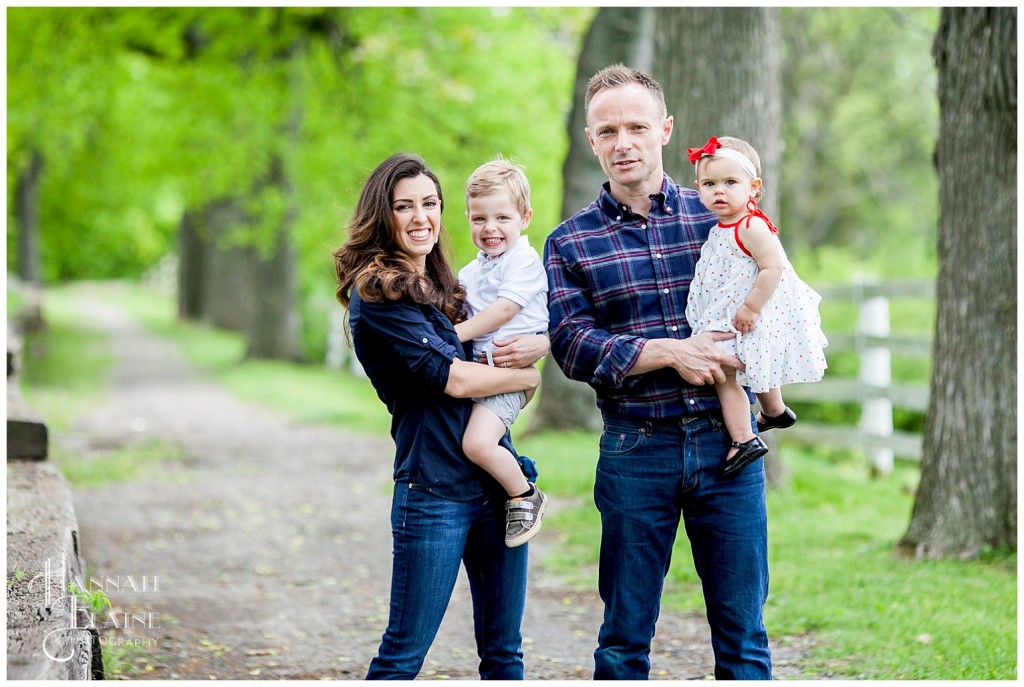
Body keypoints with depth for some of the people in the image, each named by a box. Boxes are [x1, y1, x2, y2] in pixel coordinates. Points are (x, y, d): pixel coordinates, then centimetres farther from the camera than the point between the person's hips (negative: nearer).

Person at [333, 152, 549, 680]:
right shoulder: (375, 292, -8)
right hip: (433, 491, -7)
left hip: (498, 480, 7)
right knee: (402, 656, -2)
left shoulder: (444, 288, 15)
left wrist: (541, 344, -1)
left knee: (503, 652, 9)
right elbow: (451, 377, -15)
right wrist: (527, 377, 1)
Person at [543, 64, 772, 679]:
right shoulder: (570, 242, 5)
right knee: (625, 635, 8)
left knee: (743, 634, 4)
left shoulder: (718, 218, 7)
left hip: (727, 442, 0)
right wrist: (673, 353, -16)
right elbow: (573, 344, -6)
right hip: (635, 450, 0)